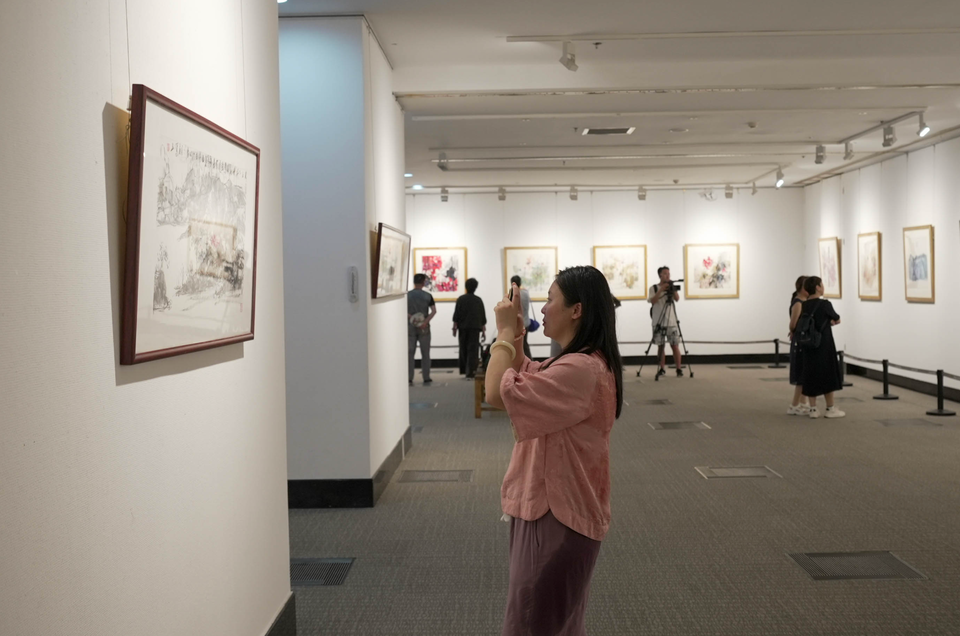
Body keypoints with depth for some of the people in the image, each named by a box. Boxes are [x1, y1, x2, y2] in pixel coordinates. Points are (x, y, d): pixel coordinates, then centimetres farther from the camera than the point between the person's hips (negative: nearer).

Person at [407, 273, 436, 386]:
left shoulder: (407, 295, 1)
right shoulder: (428, 296, 0)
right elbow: (434, 311, -10)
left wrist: (410, 317, -12)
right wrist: (426, 321, -17)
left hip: (410, 326, 0)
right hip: (424, 328, 0)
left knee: (410, 353, 4)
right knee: (425, 353, 6)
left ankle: (409, 379, 0)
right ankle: (426, 379, 8)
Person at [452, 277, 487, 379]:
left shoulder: (461, 299, -1)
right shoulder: (478, 300, 2)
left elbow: (456, 314, -3)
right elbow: (483, 316, 5)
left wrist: (455, 327, 2)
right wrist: (483, 329, 12)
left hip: (463, 327, 1)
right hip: (475, 327, -1)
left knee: (463, 349, 14)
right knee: (473, 350, -3)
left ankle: (464, 370, 21)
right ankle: (470, 373, -12)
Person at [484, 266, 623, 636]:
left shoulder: (580, 370, -27)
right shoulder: (581, 362, 8)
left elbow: (498, 393, -31)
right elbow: (524, 379, 22)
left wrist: (506, 332, -18)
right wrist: (515, 333, 6)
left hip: (558, 513, -10)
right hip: (554, 507, 10)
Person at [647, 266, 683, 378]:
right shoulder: (654, 288, 5)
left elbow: (677, 299, -4)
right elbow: (652, 301, -10)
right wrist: (661, 290, -16)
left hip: (672, 321, 1)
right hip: (658, 322, -1)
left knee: (675, 345, -4)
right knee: (661, 345, 1)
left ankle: (679, 369, 0)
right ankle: (662, 369, 10)